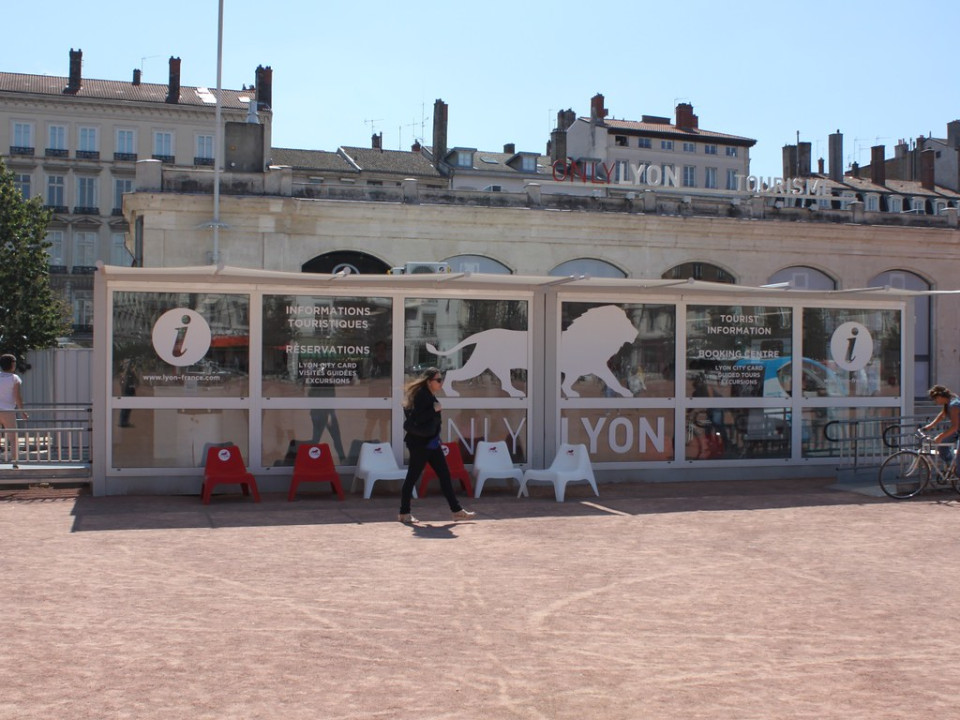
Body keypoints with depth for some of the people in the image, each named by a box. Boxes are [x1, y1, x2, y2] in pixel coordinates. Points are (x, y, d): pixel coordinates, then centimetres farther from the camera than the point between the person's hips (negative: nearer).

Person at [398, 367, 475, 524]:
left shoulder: (430, 396, 12)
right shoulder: (420, 395, -16)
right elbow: (415, 418, -25)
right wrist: (434, 410, -22)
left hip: (431, 442, 9)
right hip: (419, 443, -9)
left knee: (445, 475, 8)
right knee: (412, 477, 1)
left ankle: (457, 511, 12)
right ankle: (404, 513, 11)